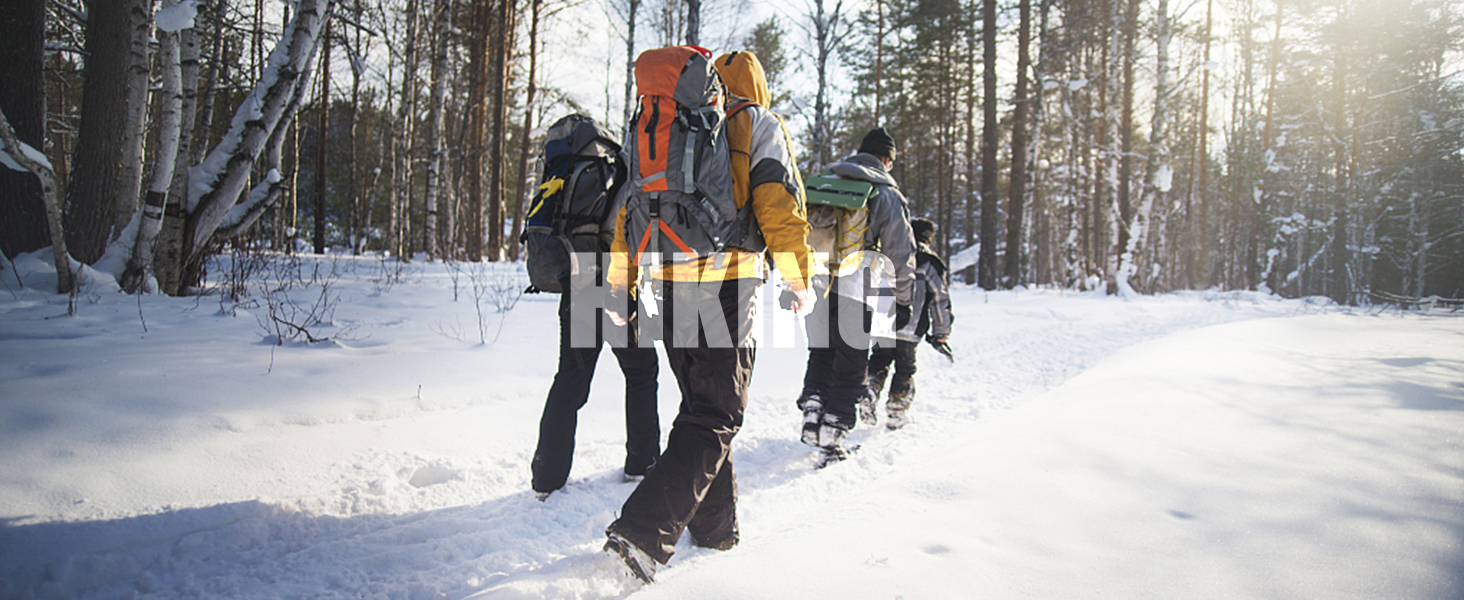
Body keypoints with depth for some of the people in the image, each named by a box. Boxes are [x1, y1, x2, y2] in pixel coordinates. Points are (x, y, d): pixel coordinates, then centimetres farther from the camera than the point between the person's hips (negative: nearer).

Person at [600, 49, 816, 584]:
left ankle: (713, 526, 23)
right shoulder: (759, 125, 4)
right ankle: (645, 530, -15)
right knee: (717, 415, -2)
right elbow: (779, 206, -6)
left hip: (669, 280, 5)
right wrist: (800, 280, 2)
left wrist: (621, 282, 20)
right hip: (728, 282, -5)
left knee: (700, 404, 17)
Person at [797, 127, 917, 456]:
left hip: (816, 283, 4)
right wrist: (903, 300, 8)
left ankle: (812, 411, 6)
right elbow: (901, 252, 0)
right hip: (857, 289, -4)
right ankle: (832, 433, 6)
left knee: (820, 355, 19)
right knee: (850, 366, 6)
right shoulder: (887, 194, 1)